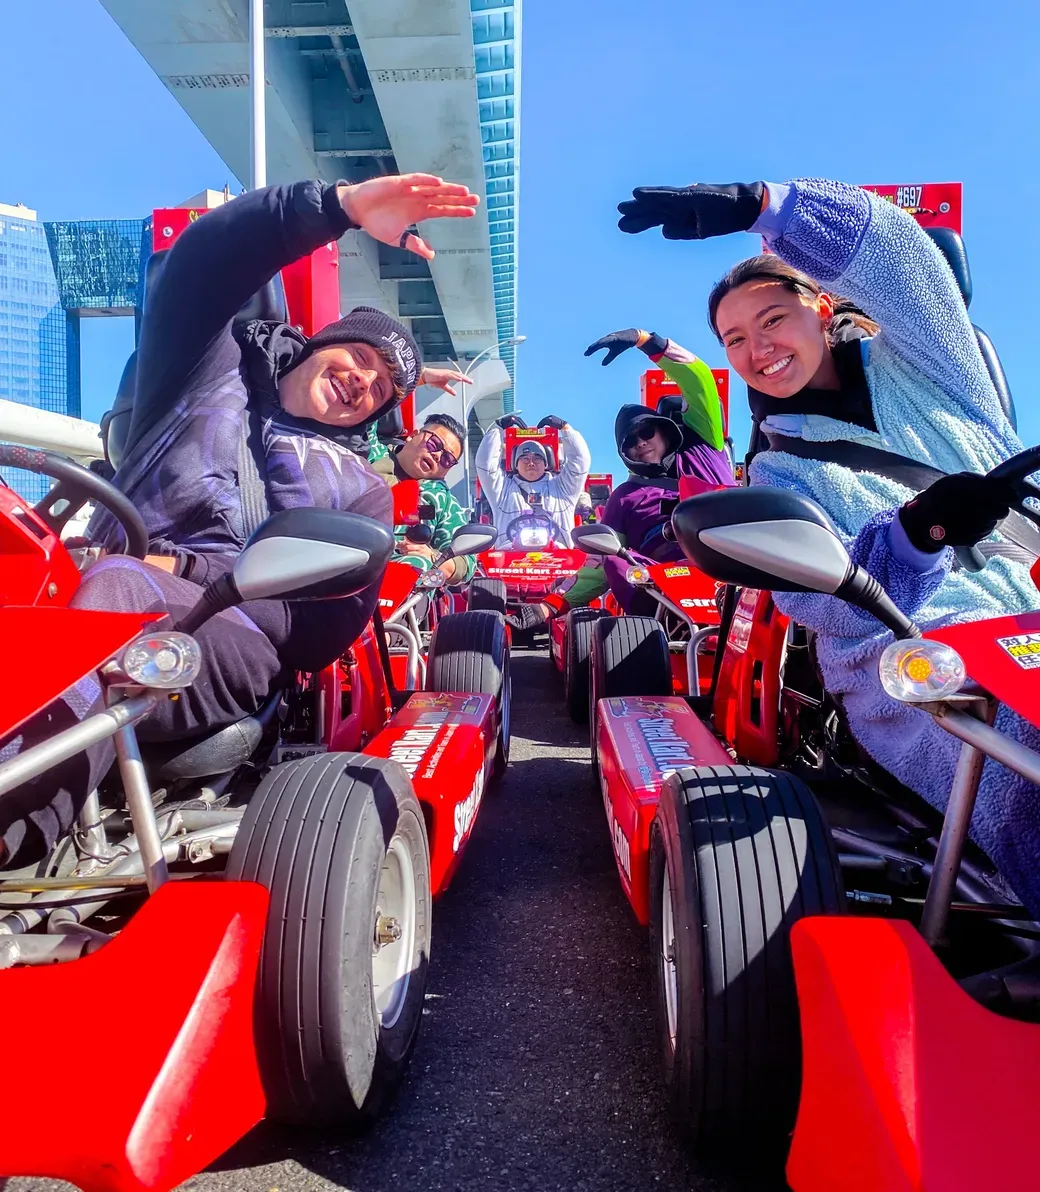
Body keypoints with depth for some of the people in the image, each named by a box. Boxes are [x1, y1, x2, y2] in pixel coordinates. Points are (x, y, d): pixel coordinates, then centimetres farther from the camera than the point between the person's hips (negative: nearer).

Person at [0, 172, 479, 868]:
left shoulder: (364, 490, 20)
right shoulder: (212, 366, 25)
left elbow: (332, 623, 3)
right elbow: (200, 263, 4)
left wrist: (182, 568, -9)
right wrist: (342, 206, -4)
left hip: (243, 644, -2)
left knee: (116, 590, -35)